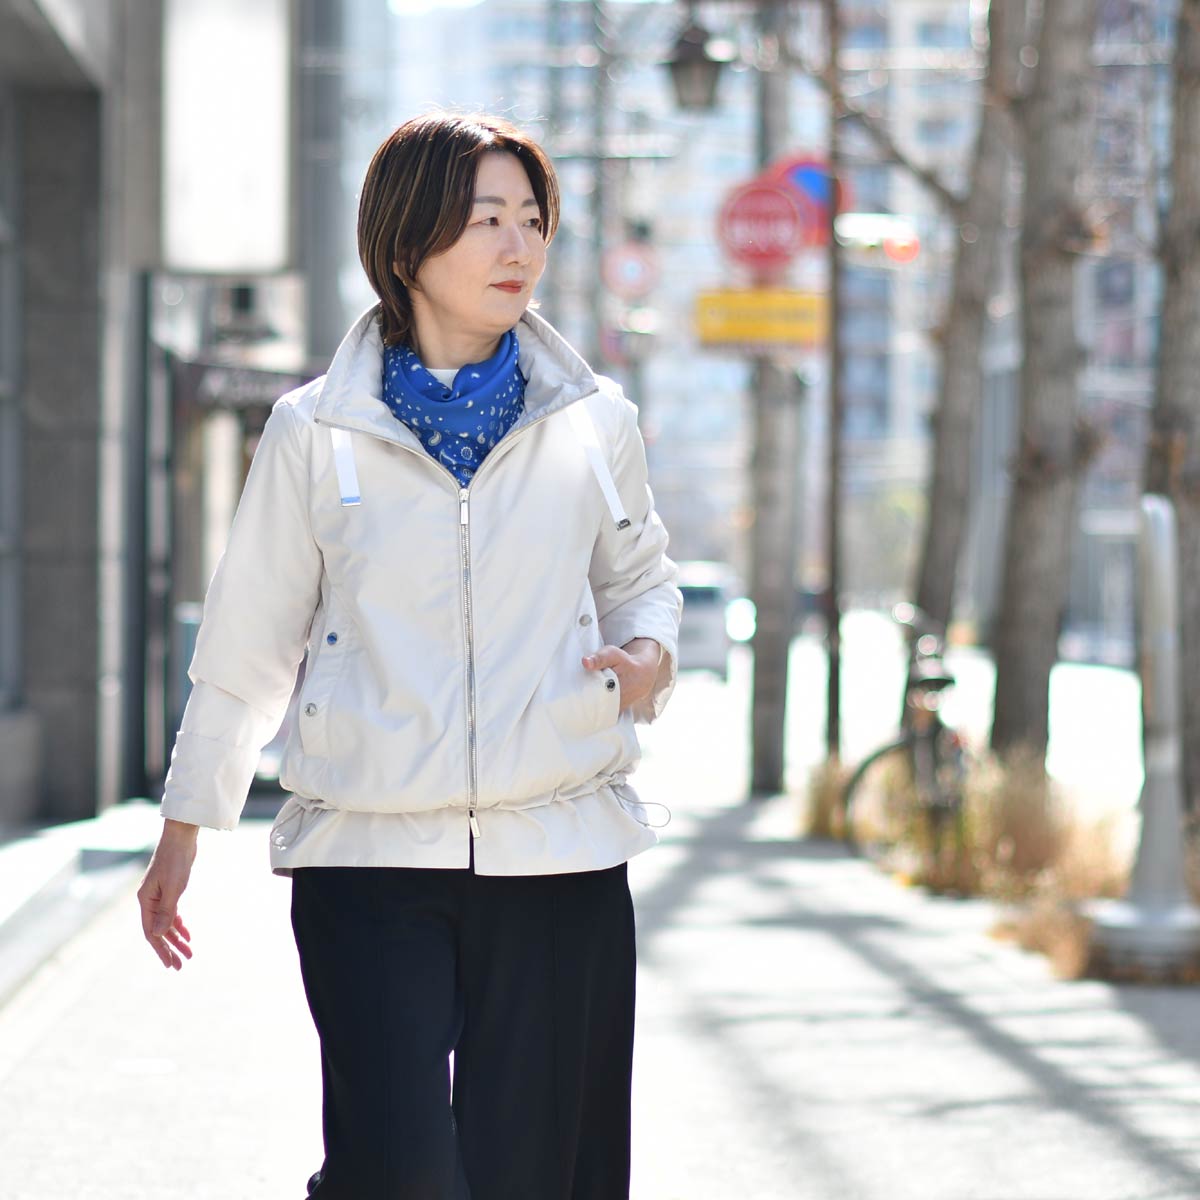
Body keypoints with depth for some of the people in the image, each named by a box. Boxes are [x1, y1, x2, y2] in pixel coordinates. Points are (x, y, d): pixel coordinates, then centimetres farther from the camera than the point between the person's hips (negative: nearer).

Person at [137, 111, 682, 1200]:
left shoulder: (593, 423, 6)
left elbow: (640, 575, 23)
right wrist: (184, 827, 14)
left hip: (557, 860, 2)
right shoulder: (316, 435, 2)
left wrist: (650, 651, 0)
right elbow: (248, 641, 10)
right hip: (368, 860, -2)